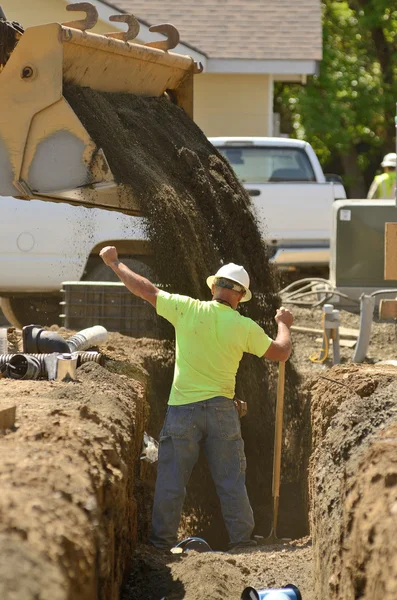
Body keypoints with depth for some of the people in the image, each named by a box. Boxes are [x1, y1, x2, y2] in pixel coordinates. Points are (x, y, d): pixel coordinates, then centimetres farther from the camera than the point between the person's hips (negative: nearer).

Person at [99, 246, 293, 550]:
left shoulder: (187, 309, -8)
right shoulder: (245, 328, -5)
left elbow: (146, 289, 0)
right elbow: (281, 353, 6)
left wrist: (115, 263, 13)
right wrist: (284, 325, 26)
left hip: (183, 409, -1)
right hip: (221, 409, 1)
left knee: (172, 477, 7)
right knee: (231, 478, 8)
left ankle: (163, 537, 12)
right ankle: (242, 538, 10)